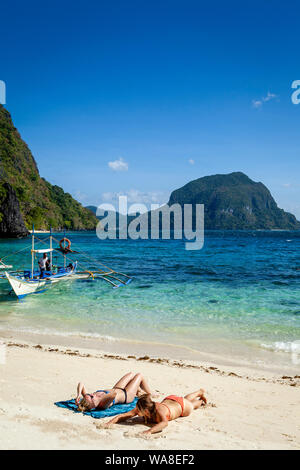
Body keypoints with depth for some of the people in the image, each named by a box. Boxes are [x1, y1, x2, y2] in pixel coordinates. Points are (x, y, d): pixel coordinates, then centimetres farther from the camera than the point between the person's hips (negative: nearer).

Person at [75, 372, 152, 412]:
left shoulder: (87, 399, -27)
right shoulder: (104, 404, -45)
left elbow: (81, 384, -29)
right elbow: (114, 393, -64)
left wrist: (78, 395, -43)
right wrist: (100, 399, -59)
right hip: (126, 395, -7)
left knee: (131, 374, 25)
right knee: (139, 375, 13)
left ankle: (140, 391, 55)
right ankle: (149, 395, 40)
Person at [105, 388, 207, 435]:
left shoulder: (159, 410, -50)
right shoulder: (141, 409, -35)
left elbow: (164, 423, -69)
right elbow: (123, 416, -36)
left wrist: (149, 431, -82)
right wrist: (111, 422, -53)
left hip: (182, 405, -4)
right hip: (168, 400, 4)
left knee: (192, 404, 33)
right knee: (186, 398, 38)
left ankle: (201, 399, 65)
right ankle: (200, 392, 67)